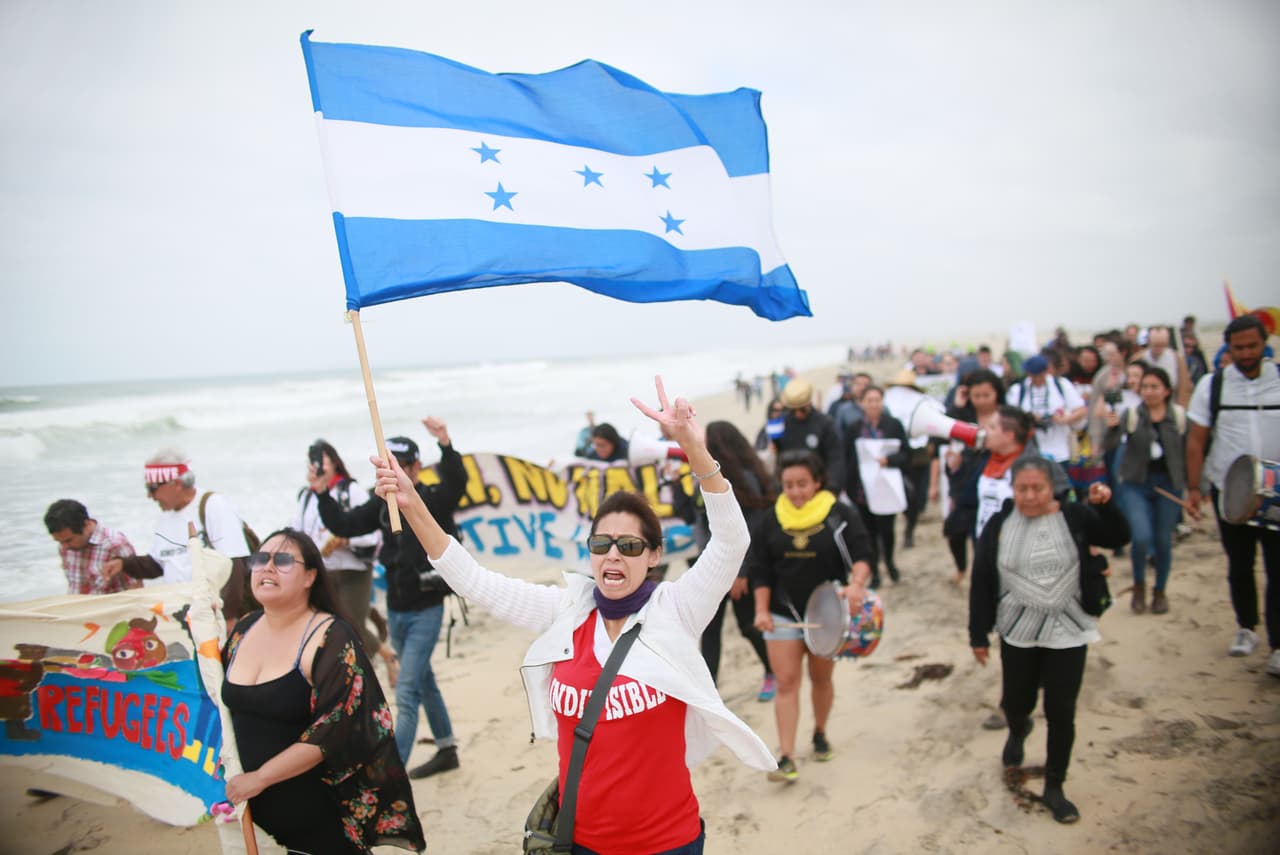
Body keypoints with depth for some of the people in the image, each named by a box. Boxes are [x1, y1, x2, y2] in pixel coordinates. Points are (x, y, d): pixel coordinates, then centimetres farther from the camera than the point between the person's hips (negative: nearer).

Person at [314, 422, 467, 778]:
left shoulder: (433, 500, -12)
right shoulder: (383, 504, 4)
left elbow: (456, 483, -31)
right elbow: (345, 525, 2)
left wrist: (446, 446, -46)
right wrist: (322, 495, -11)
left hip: (426, 611, -7)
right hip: (395, 610, 7)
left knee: (406, 691, -9)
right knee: (424, 682, 19)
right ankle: (447, 751, 36)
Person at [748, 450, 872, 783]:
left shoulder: (840, 515, -7)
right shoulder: (769, 521, 0)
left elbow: (862, 553, -15)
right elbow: (760, 570, 1)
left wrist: (856, 584, -34)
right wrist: (762, 610, -8)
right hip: (782, 615, 1)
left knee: (821, 679, 16)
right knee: (786, 683, -5)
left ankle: (820, 733, 40)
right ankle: (786, 757, -4)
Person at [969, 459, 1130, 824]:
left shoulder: (1074, 517, -7)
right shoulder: (998, 526, -7)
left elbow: (1119, 538, -4)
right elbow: (981, 584, -3)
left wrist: (1105, 505, -23)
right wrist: (978, 635, -1)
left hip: (1068, 632, 0)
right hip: (1018, 632, 1)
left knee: (1061, 714, 3)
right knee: (1016, 703, 13)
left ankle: (1054, 788, 22)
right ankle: (1018, 730, 51)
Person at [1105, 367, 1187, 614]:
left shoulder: (1179, 416, -1)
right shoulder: (1131, 415, -5)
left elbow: (1187, 453, 5)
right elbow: (1110, 445, -16)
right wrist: (1113, 427, -36)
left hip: (1169, 485, 1)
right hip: (1136, 484, -1)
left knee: (1163, 541, 7)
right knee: (1141, 537, -14)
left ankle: (1160, 591, 29)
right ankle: (1139, 585, 13)